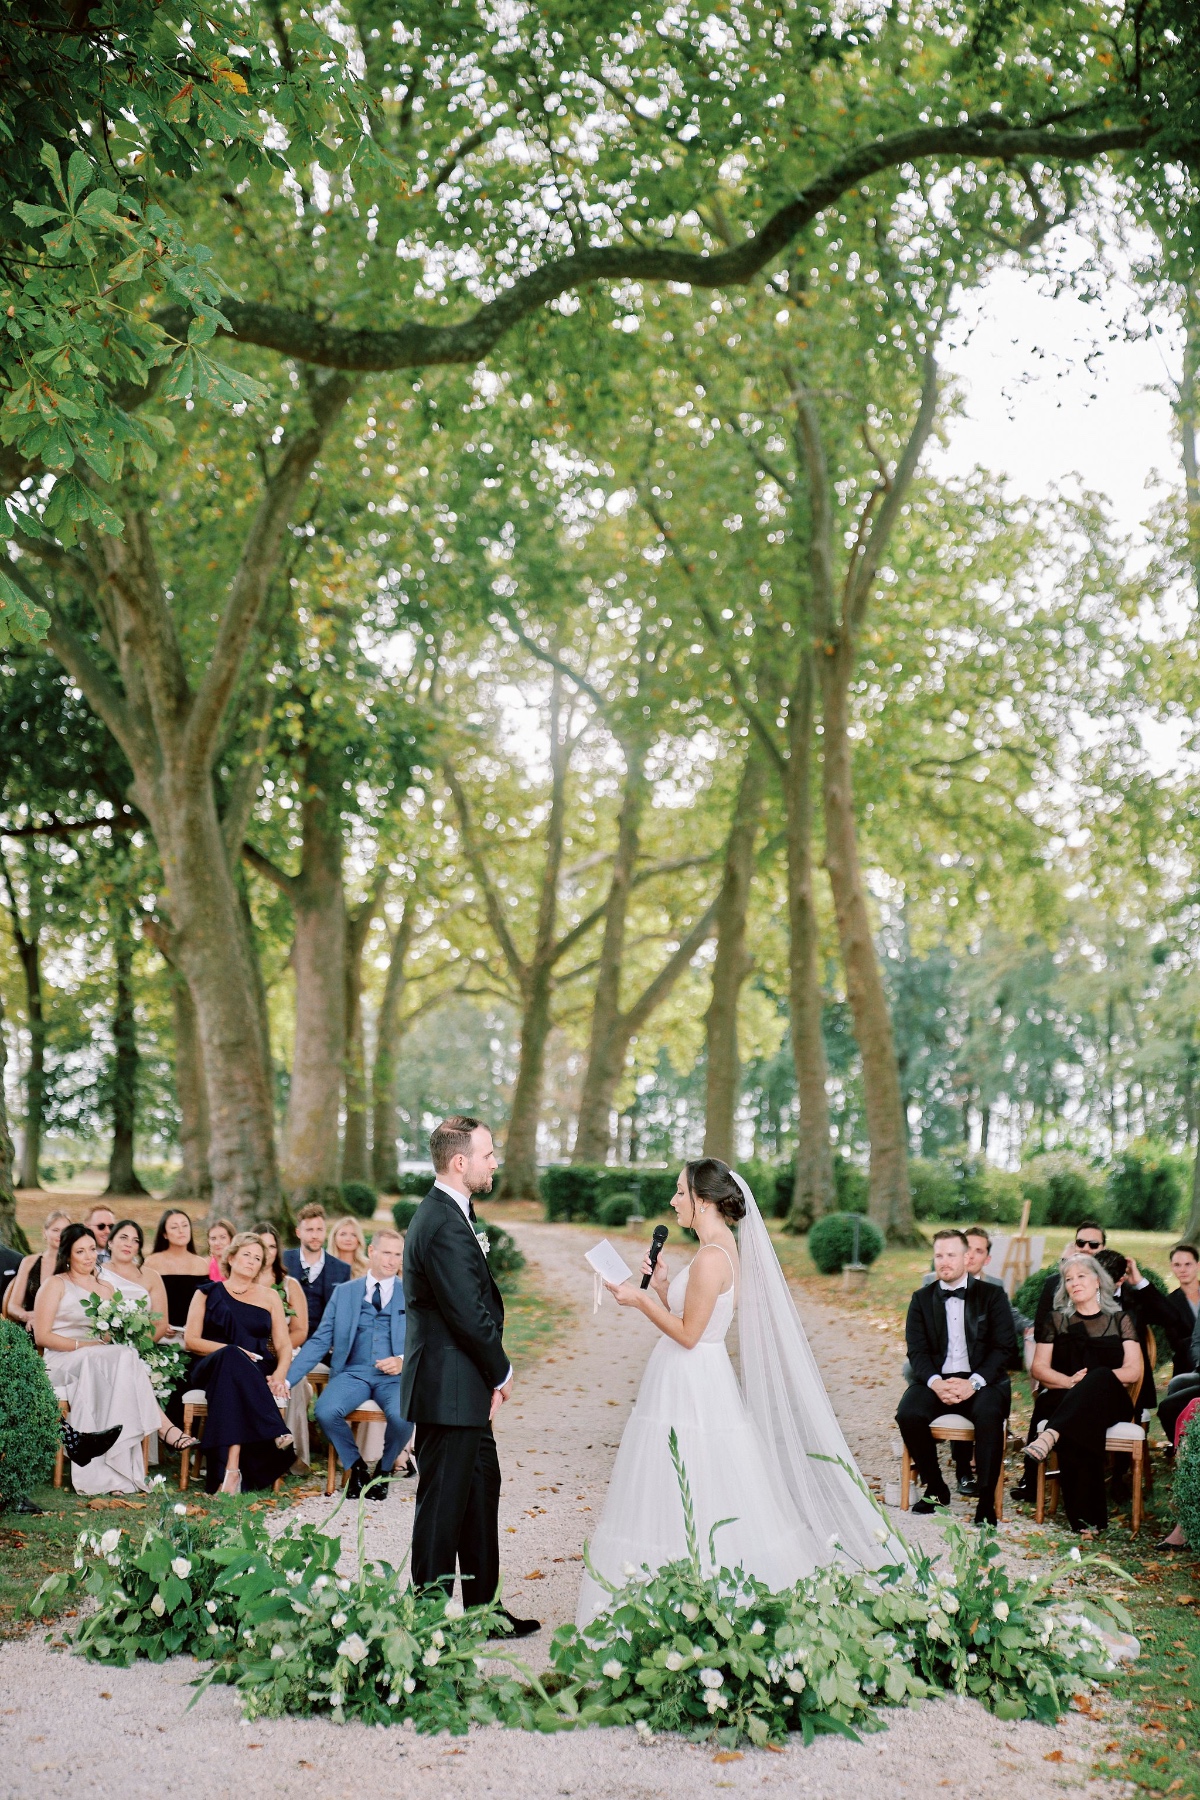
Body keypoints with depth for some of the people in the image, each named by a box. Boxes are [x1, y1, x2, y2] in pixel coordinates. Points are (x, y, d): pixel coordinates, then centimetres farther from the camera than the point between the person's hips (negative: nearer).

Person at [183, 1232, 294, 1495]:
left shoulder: (269, 1297, 20)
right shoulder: (207, 1293, 16)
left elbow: (284, 1345, 11)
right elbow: (191, 1340, 5)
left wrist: (279, 1374, -12)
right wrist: (231, 1351, -11)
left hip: (257, 1373, 1)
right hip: (211, 1368, -1)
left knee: (232, 1384, -38)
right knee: (231, 1357, -40)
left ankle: (232, 1468, -52)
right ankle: (275, 1434, -49)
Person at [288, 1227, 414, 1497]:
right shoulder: (343, 1292, 12)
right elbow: (319, 1341, 8)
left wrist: (404, 1361, -16)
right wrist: (287, 1378, -3)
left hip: (395, 1377, -1)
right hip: (352, 1372, 1)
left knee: (402, 1417, -33)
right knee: (325, 1412, -30)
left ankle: (383, 1469, 2)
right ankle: (357, 1466, 0)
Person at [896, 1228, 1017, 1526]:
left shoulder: (993, 1296, 6)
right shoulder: (922, 1299, 13)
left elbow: (1005, 1348, -3)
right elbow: (917, 1351, 3)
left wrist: (974, 1382, -18)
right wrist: (935, 1382, -18)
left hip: (980, 1381, -2)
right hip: (936, 1381, 2)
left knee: (988, 1415, -35)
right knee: (908, 1414, -27)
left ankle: (986, 1499, -22)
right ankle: (935, 1488, -6)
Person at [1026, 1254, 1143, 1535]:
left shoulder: (1120, 1319, 16)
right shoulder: (1056, 1320, 20)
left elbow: (1133, 1372, 4)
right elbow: (1038, 1369, 11)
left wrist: (1089, 1382, -11)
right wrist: (1069, 1381, -10)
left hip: (1109, 1399, -1)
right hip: (1063, 1399, 1)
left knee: (1100, 1377, -39)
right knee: (1080, 1428, -38)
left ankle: (1050, 1434, -58)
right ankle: (1085, 1516, -43)